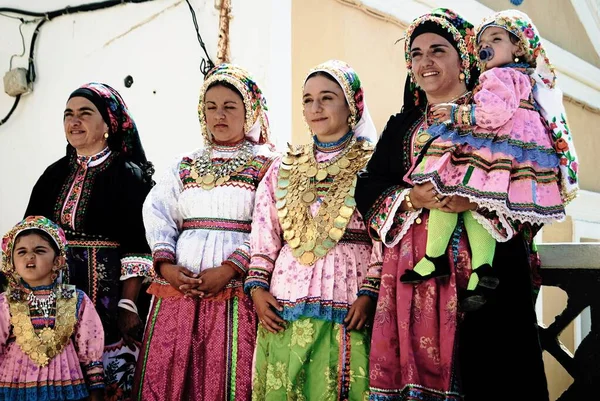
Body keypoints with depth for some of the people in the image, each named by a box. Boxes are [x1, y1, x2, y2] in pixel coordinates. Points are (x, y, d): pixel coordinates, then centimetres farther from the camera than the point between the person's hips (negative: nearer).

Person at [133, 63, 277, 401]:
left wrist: (229, 269, -16)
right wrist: (166, 265, -7)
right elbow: (157, 214, 9)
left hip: (235, 289, -3)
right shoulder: (185, 166, 19)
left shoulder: (268, 164, 6)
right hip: (178, 284, 4)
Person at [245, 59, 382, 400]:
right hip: (285, 308, 3)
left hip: (348, 311, -3)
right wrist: (258, 288, 2)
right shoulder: (284, 169, 14)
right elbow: (264, 237, 13)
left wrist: (370, 294, -12)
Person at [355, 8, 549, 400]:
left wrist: (477, 200, -19)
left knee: (483, 368, -5)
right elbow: (368, 189, 8)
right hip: (414, 266, 3)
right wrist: (413, 197, -10)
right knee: (416, 365, 1)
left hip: (485, 265, -3)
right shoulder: (401, 127, 17)